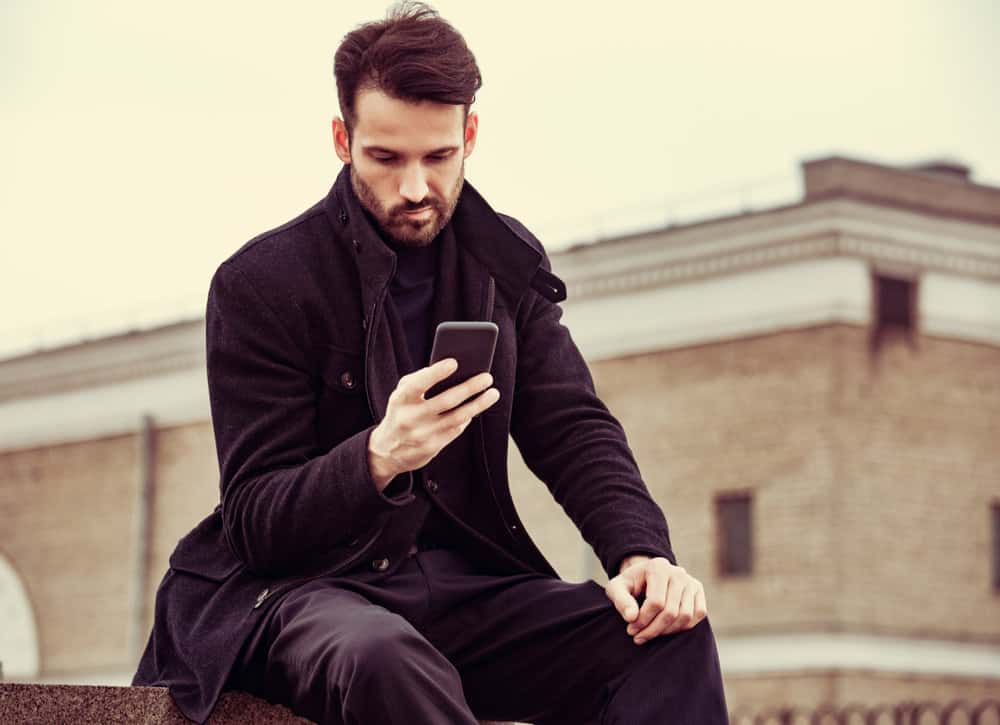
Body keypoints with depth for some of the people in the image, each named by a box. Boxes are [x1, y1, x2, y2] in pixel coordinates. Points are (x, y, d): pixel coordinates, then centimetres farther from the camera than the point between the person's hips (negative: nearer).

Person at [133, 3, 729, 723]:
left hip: (462, 584, 5)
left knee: (673, 636, -21)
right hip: (296, 588, -5)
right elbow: (254, 523, -10)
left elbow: (572, 428, 5)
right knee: (382, 658, -41)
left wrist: (641, 553, -17)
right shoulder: (259, 285, -8)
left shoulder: (506, 261, 9)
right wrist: (379, 458, -32)